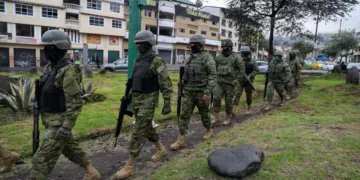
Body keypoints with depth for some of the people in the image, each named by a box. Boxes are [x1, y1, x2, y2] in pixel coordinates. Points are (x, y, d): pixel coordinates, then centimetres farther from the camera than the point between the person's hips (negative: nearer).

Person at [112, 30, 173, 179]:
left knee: (138, 132, -7)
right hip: (137, 100, 8)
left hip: (148, 101, -8)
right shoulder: (137, 60, 11)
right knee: (147, 128, 18)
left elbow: (166, 84, -14)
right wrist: (128, 95, 19)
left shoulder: (157, 62, -13)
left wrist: (167, 104, -15)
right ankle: (161, 149, 39)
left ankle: (129, 166, 1)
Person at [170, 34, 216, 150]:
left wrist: (208, 92, -23)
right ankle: (180, 140, 1)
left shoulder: (207, 57, -11)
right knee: (184, 115, -1)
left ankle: (209, 131, 39)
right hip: (189, 92, 6)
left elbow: (213, 76, -16)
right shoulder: (190, 58, 11)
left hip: (202, 92, -6)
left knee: (204, 113, 12)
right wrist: (185, 88, 20)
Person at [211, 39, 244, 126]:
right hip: (219, 83, 4)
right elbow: (215, 68, 20)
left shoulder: (236, 57, -7)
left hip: (230, 83, -4)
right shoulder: (219, 57, 7)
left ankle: (228, 118, 20)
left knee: (228, 101, 4)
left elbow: (242, 69, -8)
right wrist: (216, 77, 13)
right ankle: (216, 117, 4)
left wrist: (237, 80, -14)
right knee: (216, 98, -8)